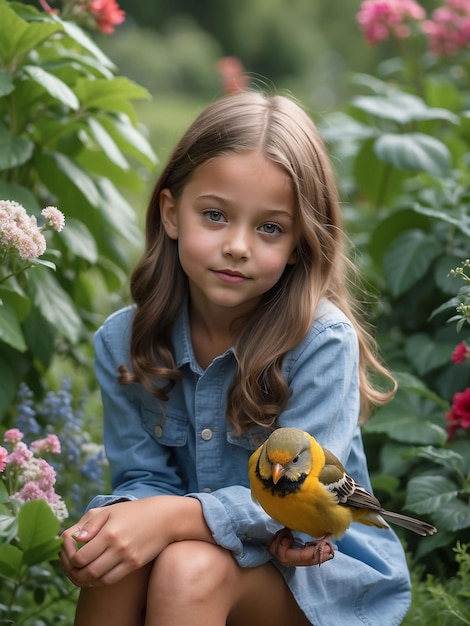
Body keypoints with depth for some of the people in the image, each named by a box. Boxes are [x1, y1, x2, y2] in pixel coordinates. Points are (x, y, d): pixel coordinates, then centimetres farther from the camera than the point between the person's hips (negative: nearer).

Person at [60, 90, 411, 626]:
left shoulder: (323, 342, -19)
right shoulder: (123, 342, -5)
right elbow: (143, 476, -4)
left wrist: (174, 517, -38)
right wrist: (119, 515, -29)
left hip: (317, 564, -4)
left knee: (190, 565, -32)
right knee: (115, 559, -27)